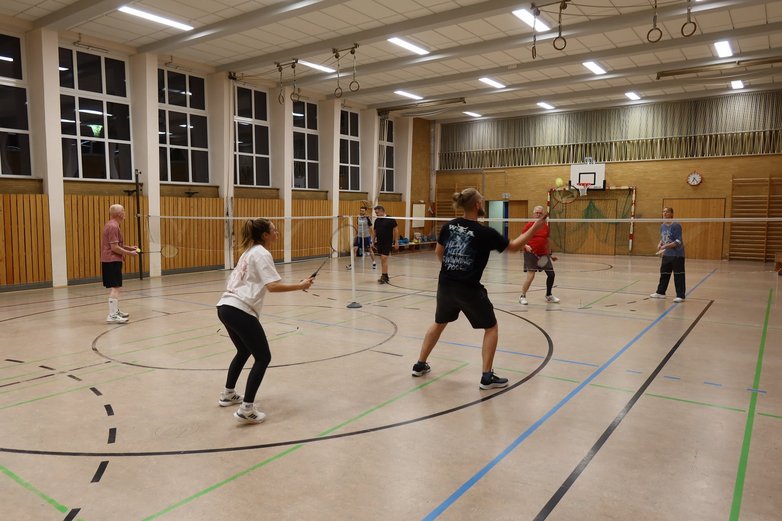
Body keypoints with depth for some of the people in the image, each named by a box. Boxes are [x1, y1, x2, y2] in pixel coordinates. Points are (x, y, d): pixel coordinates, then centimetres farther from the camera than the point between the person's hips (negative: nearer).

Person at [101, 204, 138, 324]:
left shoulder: (111, 225, 16)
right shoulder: (113, 226, -16)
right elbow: (114, 248, -20)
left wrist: (129, 247, 16)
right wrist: (129, 253, -14)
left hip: (109, 261, 11)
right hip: (112, 261, -11)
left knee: (116, 288, 19)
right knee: (115, 288, -11)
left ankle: (116, 311, 30)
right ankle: (112, 315, -12)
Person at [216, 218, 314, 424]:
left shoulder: (250, 251, 19)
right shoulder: (262, 253, -8)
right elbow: (273, 286, -19)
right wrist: (300, 286, -13)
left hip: (225, 307, 10)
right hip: (240, 311, -10)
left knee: (243, 351, 28)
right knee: (263, 358, -2)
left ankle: (228, 394, 41)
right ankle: (246, 410, -4)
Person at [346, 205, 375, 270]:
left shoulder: (367, 218, -9)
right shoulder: (358, 218, 4)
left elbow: (370, 228, -7)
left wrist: (371, 238, -10)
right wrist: (356, 235, 16)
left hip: (366, 236, -4)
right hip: (359, 236, 4)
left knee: (370, 250, 8)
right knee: (354, 249, -7)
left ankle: (374, 263, 24)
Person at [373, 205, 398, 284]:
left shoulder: (390, 219, -8)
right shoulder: (377, 220, 9)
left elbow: (395, 230, -6)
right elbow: (375, 231, 17)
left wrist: (396, 242, -9)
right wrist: (374, 241, 13)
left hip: (387, 242, -6)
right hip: (379, 243, 6)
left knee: (384, 259, -12)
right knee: (382, 260, 9)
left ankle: (384, 276, -9)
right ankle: (385, 276, 18)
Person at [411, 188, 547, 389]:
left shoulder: (449, 226, 1)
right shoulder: (485, 232, -13)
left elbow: (438, 252, 14)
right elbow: (513, 246, -1)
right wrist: (534, 228, 7)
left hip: (445, 285, 6)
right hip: (469, 290, -5)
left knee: (439, 323, 27)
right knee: (491, 328, 13)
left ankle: (420, 365, 34)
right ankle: (487, 377, 12)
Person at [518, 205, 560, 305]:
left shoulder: (546, 227, 9)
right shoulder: (529, 225, -5)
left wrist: (550, 254, 21)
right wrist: (526, 246, -23)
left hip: (543, 254, 5)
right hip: (531, 253, -5)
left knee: (551, 274, 7)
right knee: (531, 276, -13)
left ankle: (549, 296, 29)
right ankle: (522, 296, 4)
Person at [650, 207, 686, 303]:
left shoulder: (676, 226, -14)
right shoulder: (662, 226, 8)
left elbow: (678, 241, -19)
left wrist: (666, 246, -25)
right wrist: (660, 244, -2)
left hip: (677, 255, -7)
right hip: (666, 254, 7)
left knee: (678, 275, -3)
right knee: (664, 274, 15)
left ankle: (680, 296, 2)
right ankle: (660, 292, 26)